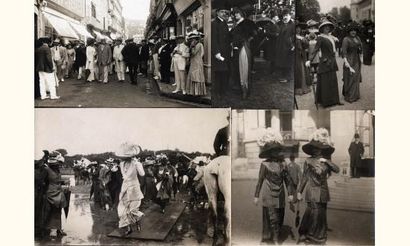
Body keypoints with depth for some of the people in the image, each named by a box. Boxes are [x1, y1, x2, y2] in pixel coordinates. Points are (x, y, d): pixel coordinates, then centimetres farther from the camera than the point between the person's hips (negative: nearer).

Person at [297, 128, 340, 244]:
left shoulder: (325, 161, 7)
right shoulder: (308, 161, -2)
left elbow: (337, 169, -4)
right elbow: (304, 177, -1)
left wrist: (326, 161, -13)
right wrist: (299, 191, -2)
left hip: (323, 192, 4)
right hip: (312, 191, -4)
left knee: (321, 214, 10)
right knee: (313, 213, -5)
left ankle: (321, 236, 23)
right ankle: (310, 236, 9)